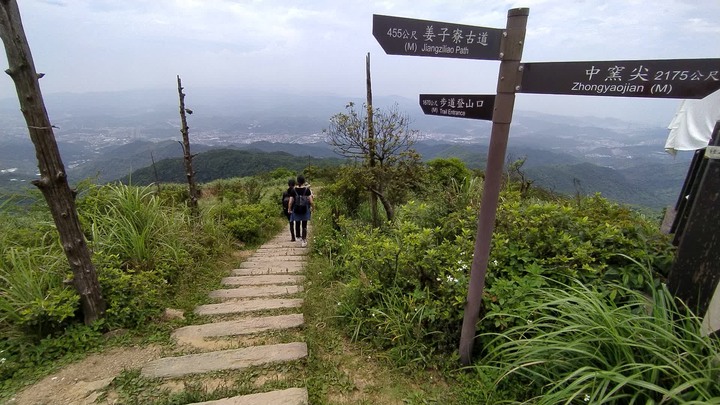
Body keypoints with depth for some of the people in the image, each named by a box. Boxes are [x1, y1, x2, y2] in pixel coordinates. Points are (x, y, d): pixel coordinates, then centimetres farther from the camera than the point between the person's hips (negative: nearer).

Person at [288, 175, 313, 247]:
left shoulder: (294, 190, -7)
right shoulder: (307, 189, -9)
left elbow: (291, 201, -6)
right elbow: (310, 200, -11)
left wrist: (289, 209, 5)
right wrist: (311, 207, 4)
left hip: (296, 209, 1)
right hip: (305, 209, -1)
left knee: (297, 223, 20)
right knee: (304, 226, 7)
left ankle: (298, 236, 31)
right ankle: (303, 240, 8)